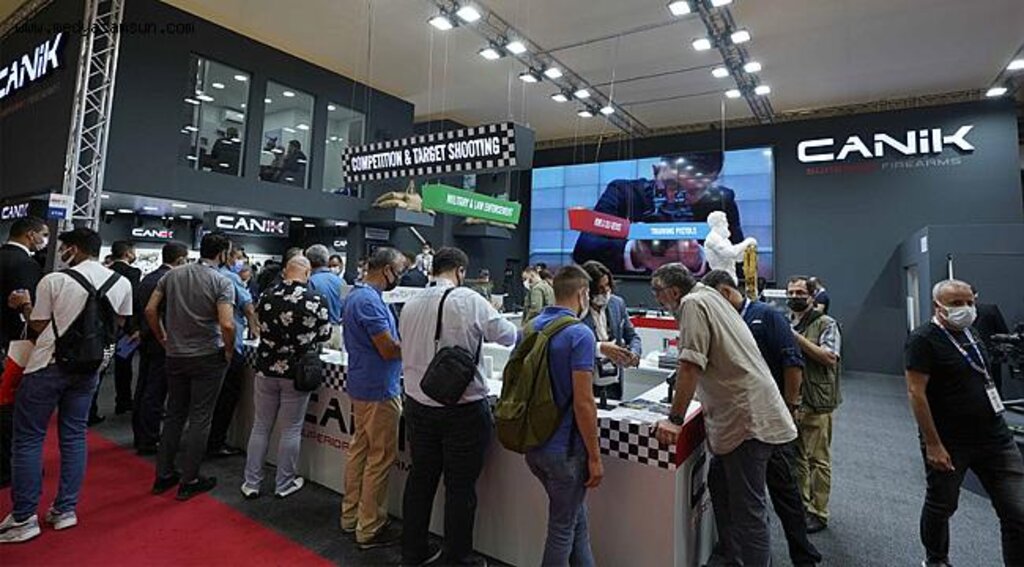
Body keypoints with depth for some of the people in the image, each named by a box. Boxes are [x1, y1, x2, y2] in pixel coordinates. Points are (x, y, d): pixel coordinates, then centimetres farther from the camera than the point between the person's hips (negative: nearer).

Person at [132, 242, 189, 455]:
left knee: (143, 389, 16)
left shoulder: (146, 279, 8)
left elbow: (138, 310, 13)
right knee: (155, 394, -1)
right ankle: (148, 442, 6)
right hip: (164, 343, -9)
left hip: (146, 341, 9)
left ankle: (140, 435, 28)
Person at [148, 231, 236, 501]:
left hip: (175, 356, 5)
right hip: (208, 358, -5)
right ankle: (189, 481, 14)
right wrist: (229, 351, -7)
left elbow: (150, 310, 3)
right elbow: (226, 324, -23)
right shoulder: (222, 282, -14)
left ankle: (163, 475, 26)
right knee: (200, 419, 5)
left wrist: (164, 340, 13)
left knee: (174, 415, 17)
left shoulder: (172, 275, 3)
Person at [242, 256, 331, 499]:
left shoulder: (267, 298, -5)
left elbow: (262, 330, 9)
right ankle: (284, 484, 22)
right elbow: (325, 335, -1)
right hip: (297, 373, -3)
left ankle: (251, 483, 24)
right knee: (291, 430, 9)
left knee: (261, 427, 15)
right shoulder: (317, 301, -13)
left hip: (267, 370, 3)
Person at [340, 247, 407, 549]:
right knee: (381, 458, 1)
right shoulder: (370, 300, -22)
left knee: (359, 449, 19)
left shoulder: (356, 295, 10)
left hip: (362, 385, 10)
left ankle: (351, 515, 32)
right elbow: (389, 350, -23)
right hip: (378, 389, -10)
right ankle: (370, 529, 14)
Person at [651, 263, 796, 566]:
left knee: (748, 509, 0)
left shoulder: (692, 303, -12)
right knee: (720, 485, 20)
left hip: (748, 421, -10)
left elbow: (690, 367, -22)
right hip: (743, 417, 10)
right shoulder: (711, 297, 17)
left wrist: (675, 421, -18)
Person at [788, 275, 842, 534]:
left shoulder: (825, 323, -5)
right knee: (796, 457, 16)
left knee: (818, 460, 4)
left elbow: (830, 357, -18)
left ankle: (818, 513, 17)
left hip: (816, 403, -6)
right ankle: (801, 506, 30)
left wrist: (797, 337, -20)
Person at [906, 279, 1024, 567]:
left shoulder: (968, 333, 9)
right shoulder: (924, 339, -16)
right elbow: (916, 392, -20)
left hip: (995, 436, 7)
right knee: (941, 506, 12)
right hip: (948, 443, -6)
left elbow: (978, 380, 20)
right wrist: (933, 445, -22)